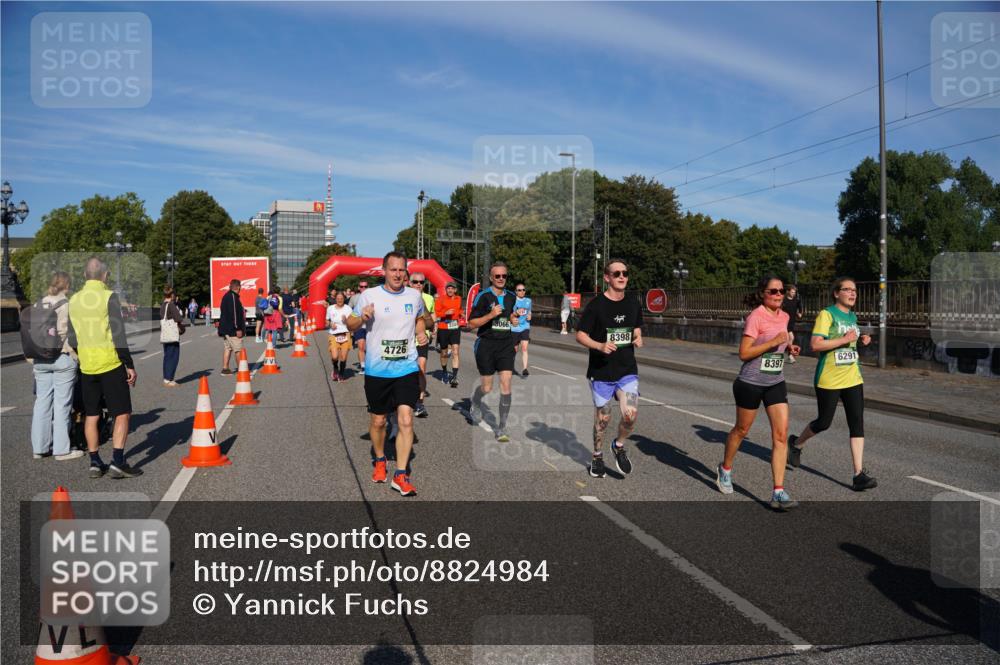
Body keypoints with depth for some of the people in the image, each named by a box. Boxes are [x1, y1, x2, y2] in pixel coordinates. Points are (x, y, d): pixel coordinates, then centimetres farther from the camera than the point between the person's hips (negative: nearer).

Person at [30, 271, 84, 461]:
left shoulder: (39, 305, 9)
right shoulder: (68, 305, -10)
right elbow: (71, 333, -14)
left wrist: (33, 358, 16)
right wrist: (77, 356, -5)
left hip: (41, 359, 6)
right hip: (63, 358, -6)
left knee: (42, 403, 11)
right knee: (62, 404, -1)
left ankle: (40, 447, 18)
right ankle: (62, 449, 4)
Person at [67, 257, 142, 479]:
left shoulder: (74, 300, 7)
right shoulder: (109, 297, -11)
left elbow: (72, 339, 12)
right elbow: (118, 336, -14)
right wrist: (129, 365, -9)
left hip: (87, 367, 6)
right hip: (110, 365, -6)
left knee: (91, 415, 12)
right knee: (122, 414, 0)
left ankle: (95, 463, 16)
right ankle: (117, 462, -5)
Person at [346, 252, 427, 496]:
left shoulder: (414, 296, 3)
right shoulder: (369, 296, -5)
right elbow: (350, 325, 4)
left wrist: (421, 332, 4)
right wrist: (361, 317, -18)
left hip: (407, 368, 1)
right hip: (377, 369, -1)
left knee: (406, 420, -11)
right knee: (378, 421, 13)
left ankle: (401, 475, -3)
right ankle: (379, 460, 40)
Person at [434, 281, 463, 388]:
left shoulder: (459, 299, 8)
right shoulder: (440, 299, -4)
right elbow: (435, 313, -9)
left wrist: (461, 314, 6)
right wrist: (446, 313, -23)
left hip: (455, 328, 2)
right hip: (443, 328, -2)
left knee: (455, 352, -10)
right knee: (444, 353, 13)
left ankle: (454, 377, -12)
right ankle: (444, 372, 37)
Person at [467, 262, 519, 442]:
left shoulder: (511, 297, 9)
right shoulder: (483, 296, -8)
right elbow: (471, 323, -9)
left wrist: (512, 318, 7)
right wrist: (491, 315, -22)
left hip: (506, 344, 4)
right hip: (486, 344, -3)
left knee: (506, 385, -8)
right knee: (487, 388, 6)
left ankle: (501, 428, -1)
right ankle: (475, 402, 44)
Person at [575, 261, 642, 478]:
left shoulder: (634, 305, 6)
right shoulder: (596, 305, -9)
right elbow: (580, 335, -7)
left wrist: (638, 340, -3)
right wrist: (600, 346, -24)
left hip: (627, 370, 3)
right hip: (601, 372, -3)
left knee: (630, 415, -12)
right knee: (603, 418, 7)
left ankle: (619, 445, 18)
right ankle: (597, 456, 31)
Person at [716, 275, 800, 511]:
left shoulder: (784, 317, 6)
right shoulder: (756, 317, -16)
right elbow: (744, 353, -20)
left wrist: (788, 347, 4)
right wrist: (772, 343, -26)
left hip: (776, 383, 5)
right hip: (751, 382, -5)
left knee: (781, 434, -7)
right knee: (742, 430, 13)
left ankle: (778, 493, -5)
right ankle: (725, 469, 39)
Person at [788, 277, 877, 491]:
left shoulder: (852, 316, 12)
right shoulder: (827, 314, -11)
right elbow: (815, 344, -21)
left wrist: (861, 339, 8)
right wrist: (845, 339, -22)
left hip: (853, 378, 6)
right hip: (829, 380, -6)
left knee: (857, 423, -3)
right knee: (824, 422, 6)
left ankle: (859, 475, -2)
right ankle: (796, 443, 35)